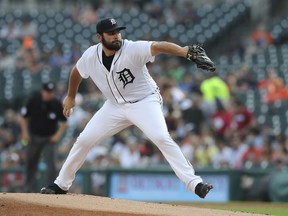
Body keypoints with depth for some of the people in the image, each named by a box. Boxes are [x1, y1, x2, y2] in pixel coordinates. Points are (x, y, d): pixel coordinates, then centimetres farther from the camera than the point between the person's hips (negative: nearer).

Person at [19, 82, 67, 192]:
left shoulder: (57, 105, -11)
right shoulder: (33, 101, -11)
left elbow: (64, 122, 2)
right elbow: (23, 117, 2)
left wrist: (58, 134, -9)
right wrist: (24, 132, -6)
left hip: (49, 138, -2)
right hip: (33, 137, 2)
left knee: (50, 162, -18)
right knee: (31, 164, 10)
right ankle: (30, 188, 25)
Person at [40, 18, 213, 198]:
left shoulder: (133, 50, -25)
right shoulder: (90, 57, -10)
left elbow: (158, 47, -43)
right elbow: (77, 72, 12)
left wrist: (185, 52, -60)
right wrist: (71, 97, 25)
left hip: (145, 102, -5)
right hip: (115, 106, 5)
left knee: (161, 138, -27)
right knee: (84, 141, 3)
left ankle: (194, 183, -27)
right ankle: (61, 184, 22)